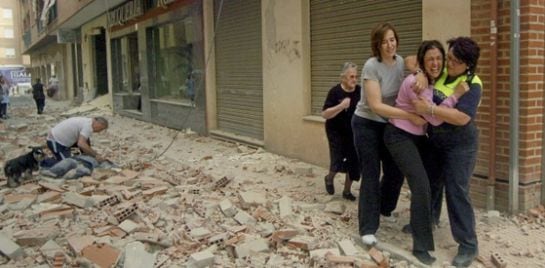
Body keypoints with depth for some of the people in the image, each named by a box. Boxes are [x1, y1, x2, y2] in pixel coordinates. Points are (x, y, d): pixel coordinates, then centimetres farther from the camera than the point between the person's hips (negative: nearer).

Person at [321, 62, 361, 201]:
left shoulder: (360, 91, -3)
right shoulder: (335, 92, -14)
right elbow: (324, 114, -18)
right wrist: (341, 106, -30)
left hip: (353, 132, 4)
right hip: (336, 132, -4)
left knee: (354, 161, 3)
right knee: (338, 161, -8)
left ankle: (347, 190, 24)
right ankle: (329, 178, 28)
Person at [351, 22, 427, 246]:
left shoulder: (400, 61, -3)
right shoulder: (371, 66, -22)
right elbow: (376, 106, -27)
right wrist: (410, 116, -31)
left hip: (389, 124, 6)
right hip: (367, 125, -6)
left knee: (395, 171, 11)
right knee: (371, 175, -6)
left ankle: (384, 209, 38)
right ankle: (367, 228, 2)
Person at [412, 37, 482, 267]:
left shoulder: (472, 85, -20)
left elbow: (462, 117, -30)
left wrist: (429, 109, -32)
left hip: (460, 145, -6)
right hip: (435, 141, 7)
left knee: (456, 192, -6)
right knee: (430, 183, 20)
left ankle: (469, 246, 4)